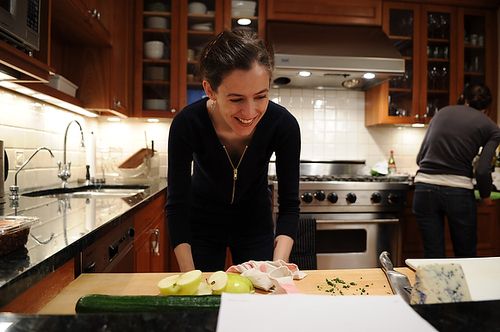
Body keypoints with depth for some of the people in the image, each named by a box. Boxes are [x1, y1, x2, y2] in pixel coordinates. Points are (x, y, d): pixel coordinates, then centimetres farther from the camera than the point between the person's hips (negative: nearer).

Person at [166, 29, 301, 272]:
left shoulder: (283, 124, -27)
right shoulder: (187, 124, -29)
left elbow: (289, 204, -20)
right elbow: (177, 205, -22)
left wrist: (278, 266, -33)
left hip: (256, 222, 1)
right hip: (202, 222, 0)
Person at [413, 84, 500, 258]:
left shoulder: (442, 112, 15)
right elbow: (482, 170, -5)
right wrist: (485, 196, 13)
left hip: (425, 187, 2)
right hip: (459, 191, -2)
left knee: (433, 255, 11)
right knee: (466, 256, 19)